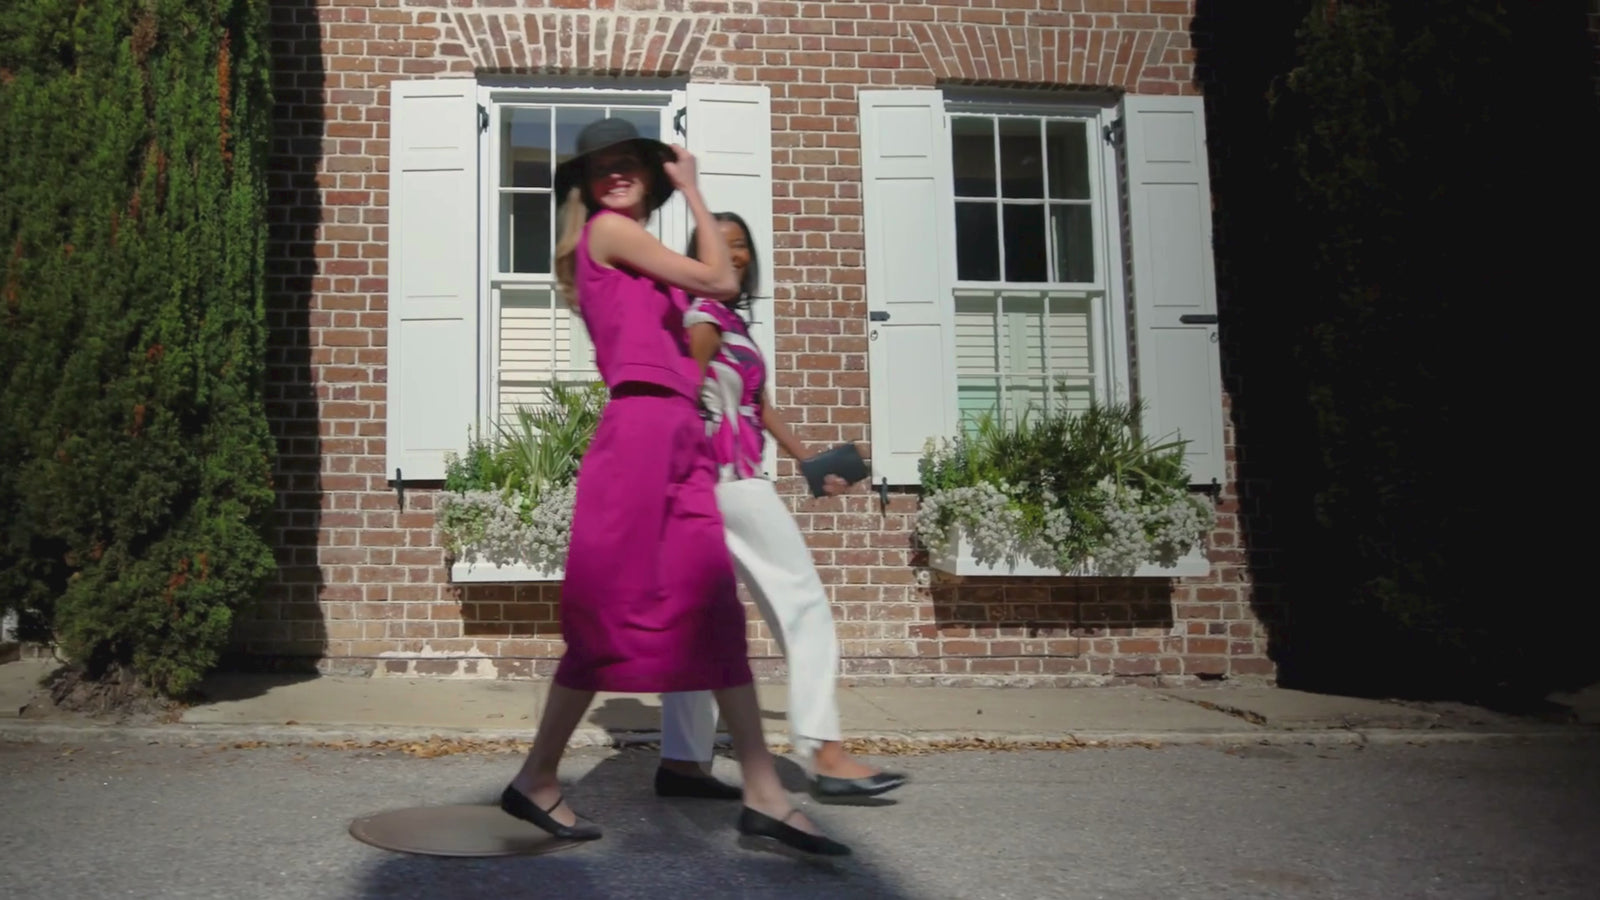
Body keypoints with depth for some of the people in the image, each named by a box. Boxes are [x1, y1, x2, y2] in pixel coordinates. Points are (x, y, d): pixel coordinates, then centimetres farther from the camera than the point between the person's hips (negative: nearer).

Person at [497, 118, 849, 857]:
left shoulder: (631, 248, 26)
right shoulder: (606, 229, 2)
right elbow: (720, 281, -2)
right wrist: (693, 193, 8)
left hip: (679, 435, 9)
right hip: (643, 425, -9)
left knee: (717, 613, 1)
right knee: (616, 610, -5)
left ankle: (764, 795, 2)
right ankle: (536, 780, 9)